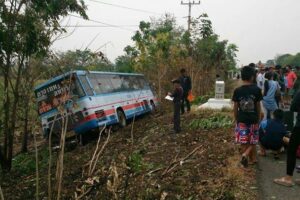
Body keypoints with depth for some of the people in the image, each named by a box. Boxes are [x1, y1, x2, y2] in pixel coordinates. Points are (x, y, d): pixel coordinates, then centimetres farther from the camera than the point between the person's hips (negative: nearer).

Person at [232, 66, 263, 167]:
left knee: (243, 141, 10)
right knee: (253, 141, 15)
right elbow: (258, 106, -2)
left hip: (242, 120, 0)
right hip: (253, 120, 0)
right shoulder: (257, 90, -9)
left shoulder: (237, 91, -8)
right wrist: (258, 119, 11)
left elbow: (235, 108, -3)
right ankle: (246, 154, -7)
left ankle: (251, 159, 18)